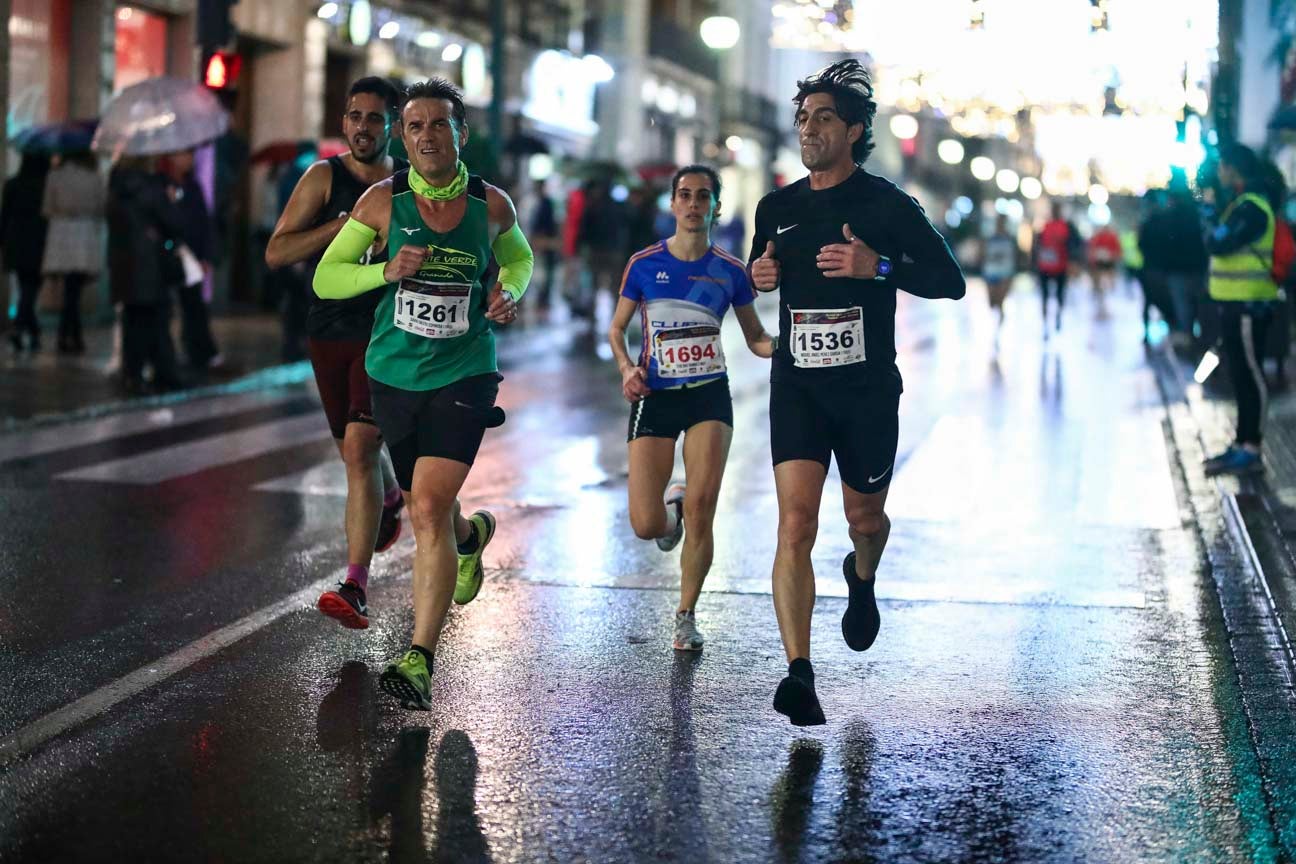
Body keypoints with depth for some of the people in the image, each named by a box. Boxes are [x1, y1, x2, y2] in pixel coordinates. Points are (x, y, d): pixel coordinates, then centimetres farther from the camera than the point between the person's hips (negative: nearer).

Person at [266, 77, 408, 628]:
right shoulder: (324, 178, -2)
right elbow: (275, 253, -10)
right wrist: (342, 226, -21)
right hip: (329, 333, 2)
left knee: (360, 449, -17)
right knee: (355, 450, 17)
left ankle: (356, 587, -18)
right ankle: (391, 499, 54)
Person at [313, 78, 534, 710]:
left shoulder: (492, 205, -2)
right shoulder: (384, 201, -4)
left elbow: (519, 256, 20)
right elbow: (325, 279, 0)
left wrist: (509, 292, -2)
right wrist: (387, 270, -18)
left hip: (464, 376, -2)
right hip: (394, 375, 2)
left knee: (429, 509, -17)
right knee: (426, 507, 17)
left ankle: (420, 661, -15)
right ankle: (472, 535, 56)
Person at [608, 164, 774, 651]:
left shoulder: (730, 271, 4)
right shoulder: (644, 264, 2)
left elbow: (755, 338, 12)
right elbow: (617, 328, 11)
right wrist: (627, 368, -9)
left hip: (709, 395, 0)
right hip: (654, 396, 0)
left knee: (701, 509, -12)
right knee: (646, 526, -8)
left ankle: (686, 615, 8)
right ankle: (672, 507, 32)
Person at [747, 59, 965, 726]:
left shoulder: (886, 205, -5)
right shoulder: (777, 208, 7)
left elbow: (950, 280, -6)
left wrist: (879, 266, -21)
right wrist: (760, 274, -1)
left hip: (868, 388, -1)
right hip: (797, 385, 1)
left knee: (864, 518, 14)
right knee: (796, 524, -14)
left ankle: (862, 579, 53)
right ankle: (799, 675, -18)